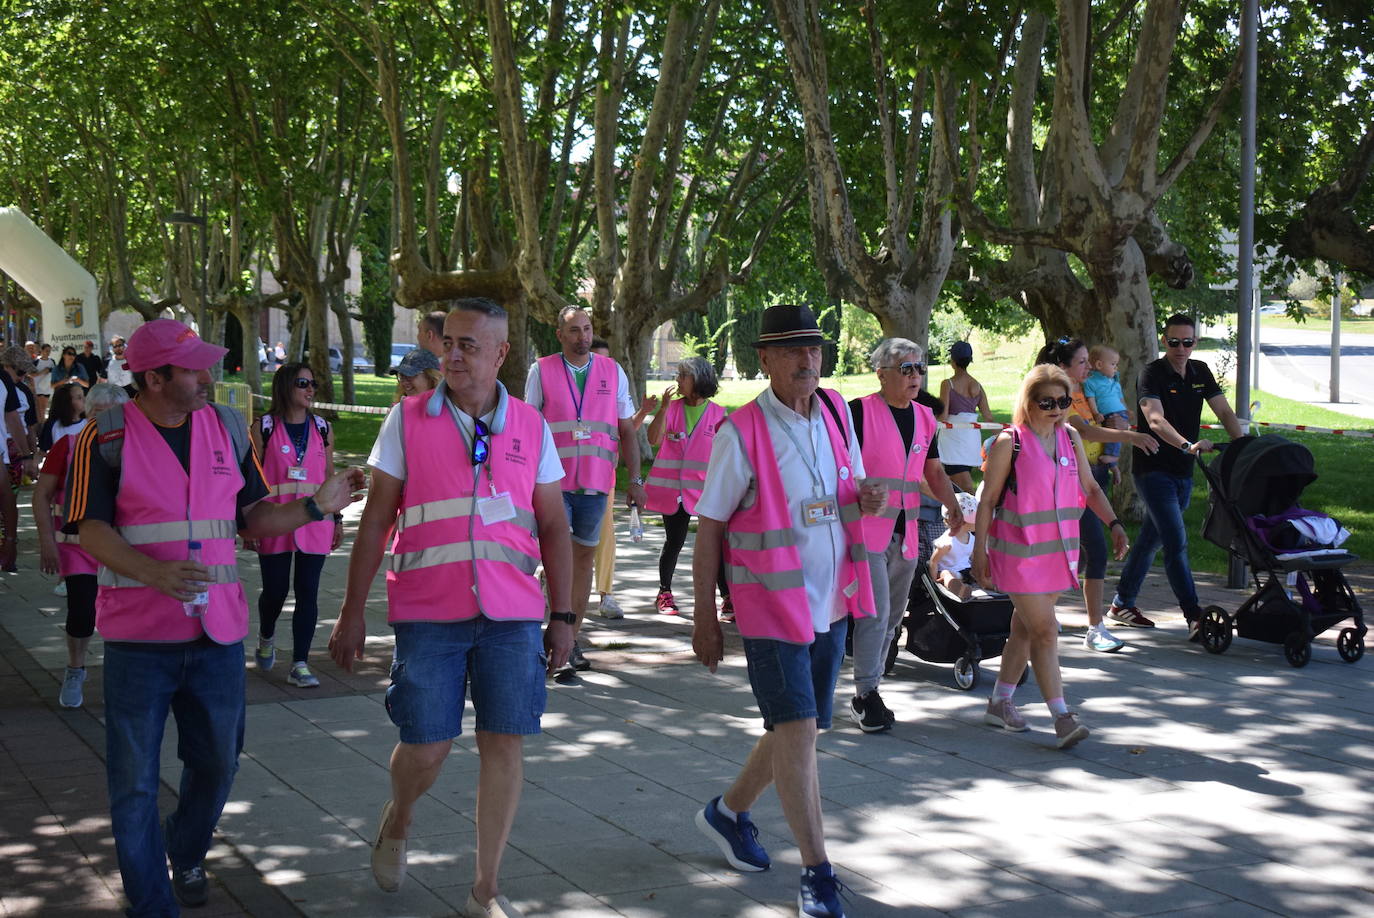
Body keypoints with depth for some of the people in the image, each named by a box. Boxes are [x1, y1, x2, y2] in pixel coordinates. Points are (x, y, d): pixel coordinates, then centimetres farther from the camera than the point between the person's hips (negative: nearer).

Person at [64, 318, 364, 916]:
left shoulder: (227, 428, 7)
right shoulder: (107, 436, -7)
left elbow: (250, 518, 12)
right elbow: (89, 528, -12)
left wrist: (316, 506, -4)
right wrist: (155, 571, -27)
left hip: (217, 629, 4)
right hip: (138, 635, -4)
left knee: (216, 764, 15)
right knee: (134, 778, 2)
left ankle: (187, 855, 42)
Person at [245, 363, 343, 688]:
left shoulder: (322, 428, 8)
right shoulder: (264, 428, -1)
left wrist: (337, 518, 12)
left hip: (314, 523, 2)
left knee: (308, 593, 0)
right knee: (275, 591, 5)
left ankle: (300, 665, 5)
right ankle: (266, 638, 38)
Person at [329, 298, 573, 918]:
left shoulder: (530, 426, 6)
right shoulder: (408, 420, 1)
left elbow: (553, 526, 10)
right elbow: (376, 520, 2)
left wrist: (562, 615, 7)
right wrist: (353, 611, 0)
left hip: (511, 614, 2)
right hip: (428, 612, -1)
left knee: (504, 744, 1)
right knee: (426, 747, 0)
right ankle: (397, 822, 35)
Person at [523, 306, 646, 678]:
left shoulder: (613, 372, 8)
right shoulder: (541, 371, 2)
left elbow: (627, 431, 10)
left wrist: (635, 479, 3)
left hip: (596, 482, 3)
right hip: (553, 481, -3)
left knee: (584, 557, 9)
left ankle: (571, 640, 18)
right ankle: (565, 649, -8)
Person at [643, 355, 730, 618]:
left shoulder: (717, 413, 1)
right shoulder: (672, 407, 4)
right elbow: (654, 440, -8)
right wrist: (664, 407, -15)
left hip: (705, 488, -1)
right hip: (673, 488, 1)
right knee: (674, 542, 9)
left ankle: (728, 599, -3)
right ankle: (664, 593, 25)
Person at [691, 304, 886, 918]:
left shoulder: (837, 412, 5)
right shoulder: (742, 432, -13)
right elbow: (709, 528, -9)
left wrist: (865, 499, -7)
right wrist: (703, 617, -10)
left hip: (830, 601, 6)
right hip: (771, 603, -6)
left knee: (799, 728, 15)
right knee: (797, 729, -12)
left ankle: (728, 813, 38)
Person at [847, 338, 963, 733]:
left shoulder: (924, 418, 12)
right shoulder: (860, 412, -8)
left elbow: (934, 471, 19)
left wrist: (954, 507, 6)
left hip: (906, 534, 7)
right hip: (866, 531, -7)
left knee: (891, 617, 13)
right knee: (875, 612, -13)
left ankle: (866, 692, 23)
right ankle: (866, 694, -4)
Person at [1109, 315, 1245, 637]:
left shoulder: (1200, 372, 9)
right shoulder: (1152, 373, -12)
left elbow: (1224, 411, 4)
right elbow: (1156, 420, -27)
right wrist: (1187, 446, -43)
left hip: (1183, 472, 7)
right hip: (1153, 469, -7)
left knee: (1151, 540, 15)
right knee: (1176, 542, -14)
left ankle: (1122, 604, 26)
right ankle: (1195, 617, -17)